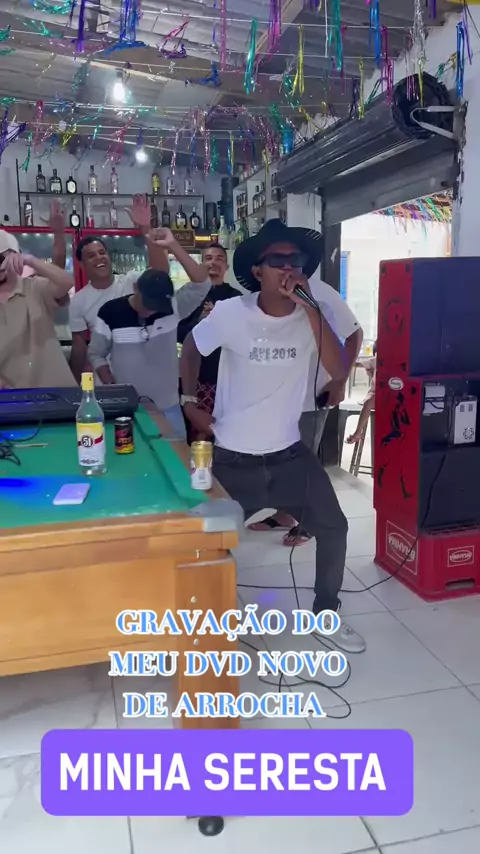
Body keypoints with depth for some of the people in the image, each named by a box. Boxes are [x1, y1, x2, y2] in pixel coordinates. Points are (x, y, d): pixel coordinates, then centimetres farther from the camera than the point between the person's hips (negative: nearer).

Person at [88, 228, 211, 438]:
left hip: (167, 406, 1)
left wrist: (172, 246, -29)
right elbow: (96, 355, 2)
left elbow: (202, 284, -24)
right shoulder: (110, 312, -9)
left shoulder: (172, 307, -9)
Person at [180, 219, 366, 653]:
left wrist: (311, 309, -27)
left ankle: (326, 612, 26)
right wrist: (190, 402, 0)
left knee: (333, 527, 1)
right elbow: (192, 347, 6)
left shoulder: (311, 316, -7)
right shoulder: (230, 313, -13)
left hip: (289, 453, 2)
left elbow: (340, 372, -22)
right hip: (233, 457, -2)